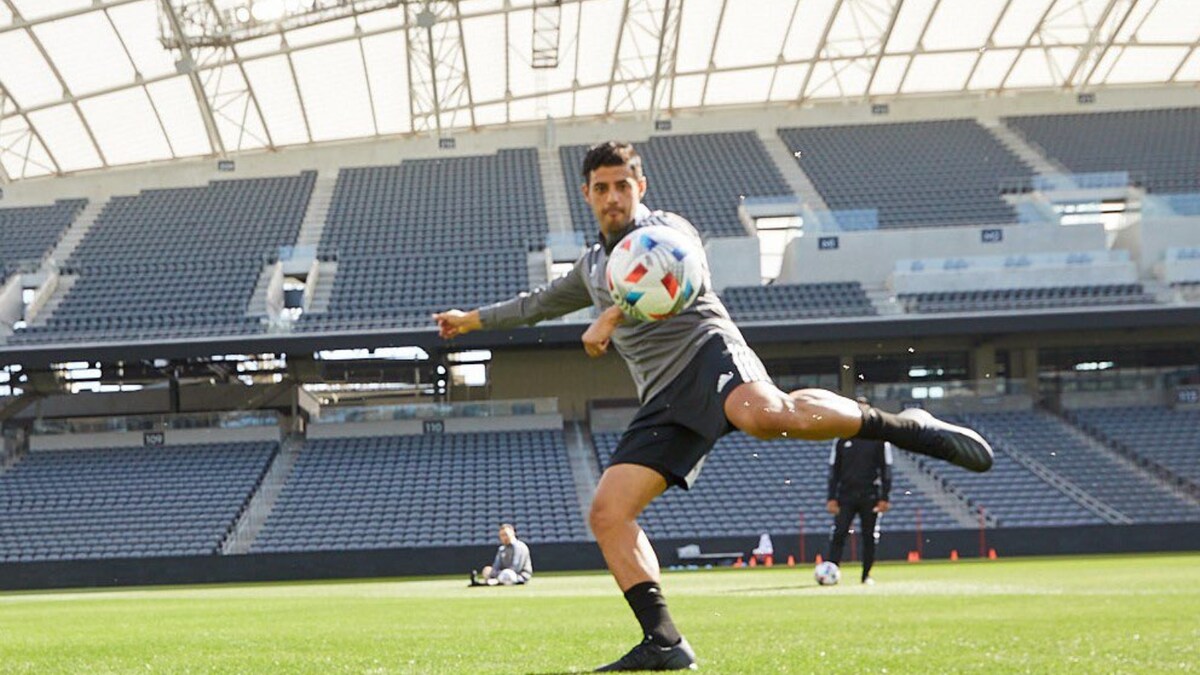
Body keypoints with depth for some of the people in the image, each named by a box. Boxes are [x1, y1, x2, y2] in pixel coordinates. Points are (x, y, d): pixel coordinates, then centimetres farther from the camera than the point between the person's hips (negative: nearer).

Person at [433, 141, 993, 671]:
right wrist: (472, 319, 58)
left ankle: (901, 426, -30)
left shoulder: (664, 228, 10)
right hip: (663, 399, 7)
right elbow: (540, 303, 50)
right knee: (606, 513, -10)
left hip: (706, 352, -7)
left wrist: (612, 315, -24)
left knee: (764, 414, -42)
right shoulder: (592, 266, 33)